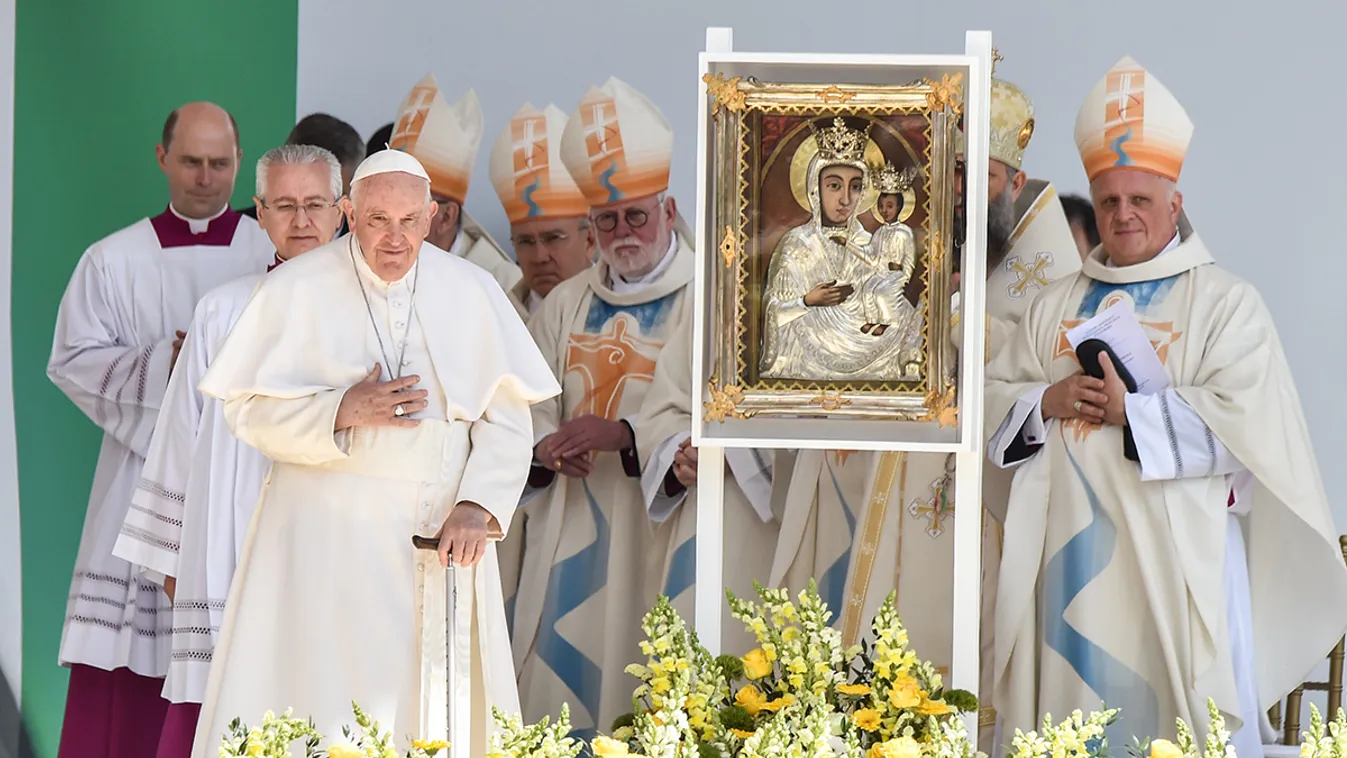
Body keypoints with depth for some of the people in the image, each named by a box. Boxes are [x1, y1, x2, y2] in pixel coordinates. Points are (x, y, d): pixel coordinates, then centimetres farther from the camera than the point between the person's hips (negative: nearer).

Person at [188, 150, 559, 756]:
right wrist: (344, 412, -17)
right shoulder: (297, 289, 0)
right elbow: (249, 410, -2)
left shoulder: (471, 292, 5)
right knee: (306, 697, -8)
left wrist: (478, 506, -12)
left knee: (437, 704, -3)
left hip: (441, 536, 2)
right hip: (327, 533, -2)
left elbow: (507, 416, 3)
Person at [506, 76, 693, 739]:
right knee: (559, 686, 2)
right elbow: (527, 406, 9)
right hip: (570, 538, 4)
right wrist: (543, 451, -12)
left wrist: (625, 434, -23)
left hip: (660, 536, -4)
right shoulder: (566, 305, 15)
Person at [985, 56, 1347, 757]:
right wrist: (1048, 402, -8)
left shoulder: (1225, 303, 1)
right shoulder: (1057, 305, 17)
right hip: (1073, 554, 4)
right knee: (1076, 701, 5)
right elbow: (995, 398, 13)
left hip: (1176, 554, -4)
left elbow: (1245, 422, -11)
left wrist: (1133, 408, -14)